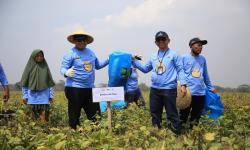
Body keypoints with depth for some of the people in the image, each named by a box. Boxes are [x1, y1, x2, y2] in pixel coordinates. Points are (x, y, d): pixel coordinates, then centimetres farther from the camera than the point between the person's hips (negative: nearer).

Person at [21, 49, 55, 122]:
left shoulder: (45, 67, 7)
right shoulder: (29, 67, 3)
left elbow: (50, 82, 10)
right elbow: (24, 83, 5)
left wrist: (51, 95, 6)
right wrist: (24, 96, 1)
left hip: (44, 96, 0)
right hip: (32, 95, 0)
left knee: (44, 115, -8)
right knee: (34, 117, 2)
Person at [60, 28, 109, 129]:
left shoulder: (90, 52, 14)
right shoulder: (70, 53, -4)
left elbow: (98, 66, 26)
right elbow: (63, 69, -11)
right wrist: (66, 73, -33)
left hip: (89, 88, 6)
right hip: (74, 88, -6)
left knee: (95, 114, 9)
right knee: (74, 115, -1)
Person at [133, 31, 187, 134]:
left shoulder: (174, 54, 0)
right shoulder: (153, 56, 15)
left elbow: (180, 70, -3)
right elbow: (145, 69, 21)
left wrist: (183, 84, -14)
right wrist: (134, 62, 11)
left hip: (169, 89, -5)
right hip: (154, 89, 6)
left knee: (171, 113, -3)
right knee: (154, 112, 14)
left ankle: (176, 133, 4)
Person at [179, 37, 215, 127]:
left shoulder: (202, 59, 15)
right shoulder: (184, 58, 0)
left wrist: (211, 88, 23)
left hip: (201, 93, 5)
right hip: (188, 93, -5)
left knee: (195, 119, 10)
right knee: (183, 117, -3)